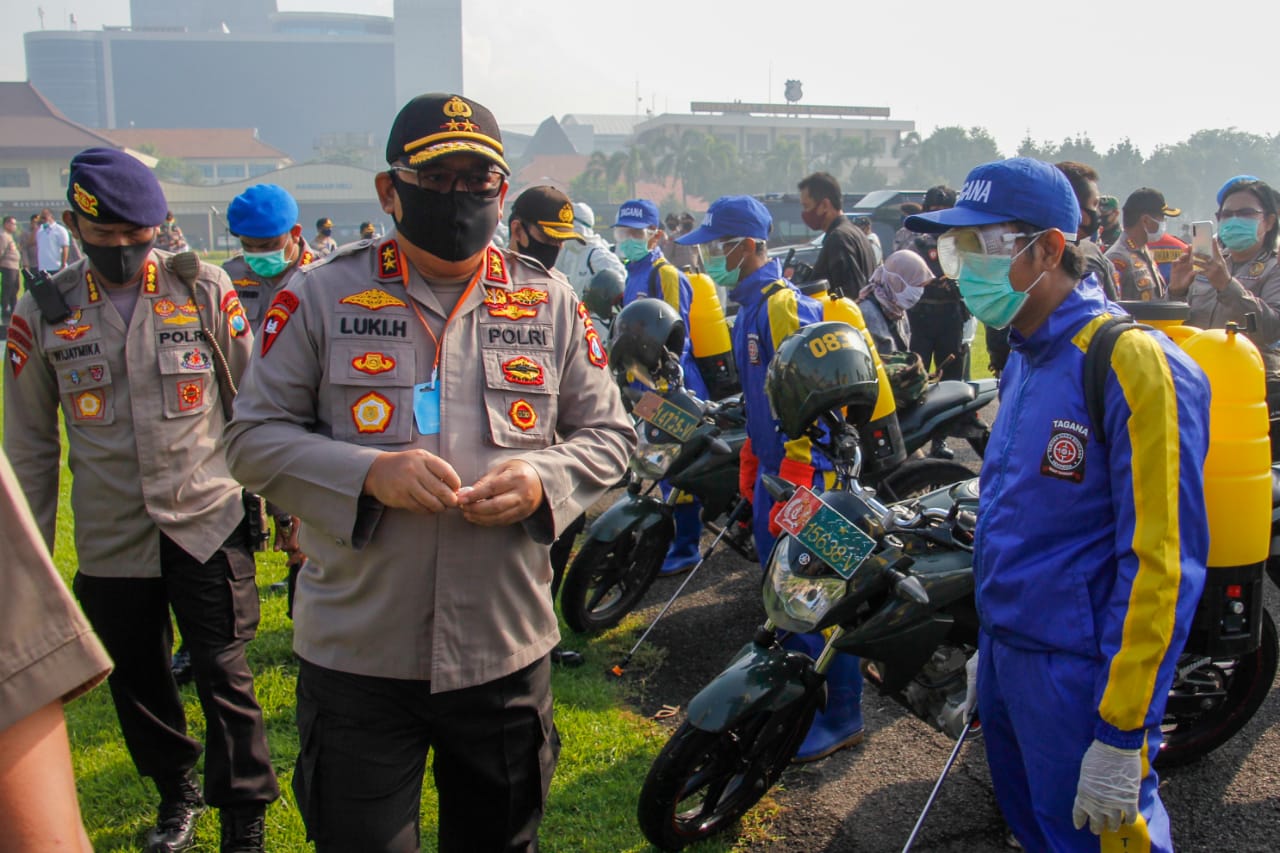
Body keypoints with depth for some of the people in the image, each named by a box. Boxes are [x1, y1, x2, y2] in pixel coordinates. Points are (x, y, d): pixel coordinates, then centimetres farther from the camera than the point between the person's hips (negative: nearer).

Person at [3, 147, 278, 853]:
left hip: (208, 520, -2)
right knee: (136, 679, 15)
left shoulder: (204, 290, -4)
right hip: (109, 535, 3)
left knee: (223, 674, 1)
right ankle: (176, 791, 39)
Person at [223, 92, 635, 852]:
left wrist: (544, 480, -12)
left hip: (507, 655, 2)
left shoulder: (550, 303, 5)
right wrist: (368, 474, -18)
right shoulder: (323, 296, -1)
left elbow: (609, 433, 9)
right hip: (356, 655, -1)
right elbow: (254, 435, -1)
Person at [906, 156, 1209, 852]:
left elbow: (1163, 563, -23)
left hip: (1079, 674, -8)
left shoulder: (1133, 363, -20)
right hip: (1003, 647, 9)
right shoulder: (1024, 356, 10)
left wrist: (1122, 733, -23)